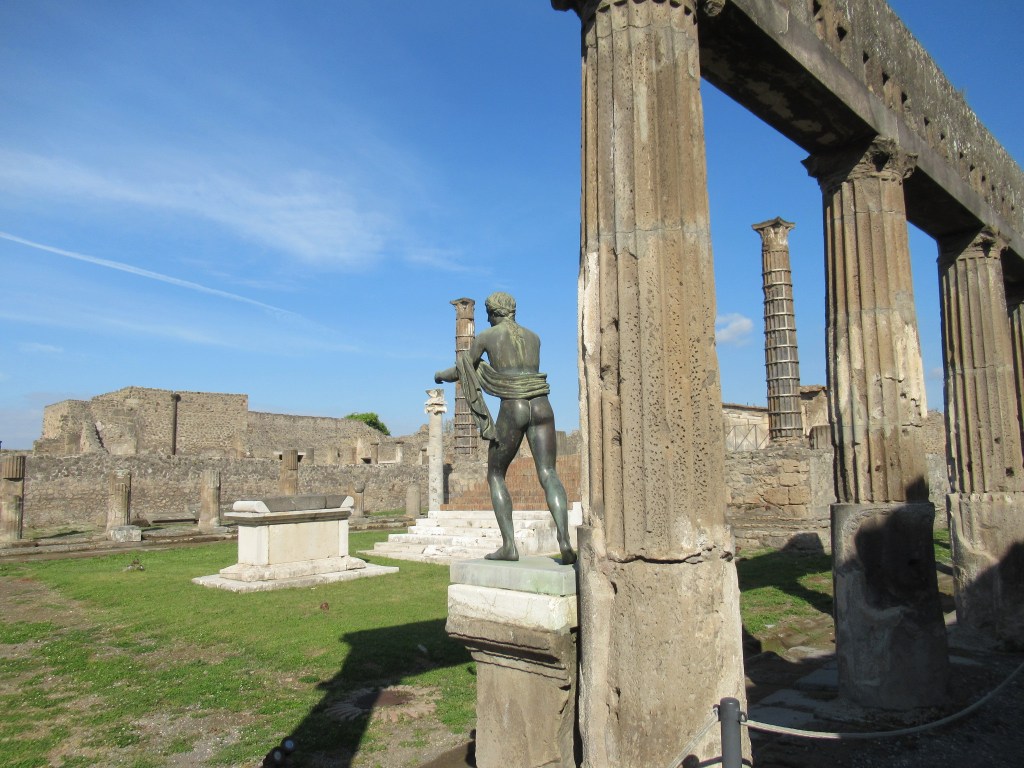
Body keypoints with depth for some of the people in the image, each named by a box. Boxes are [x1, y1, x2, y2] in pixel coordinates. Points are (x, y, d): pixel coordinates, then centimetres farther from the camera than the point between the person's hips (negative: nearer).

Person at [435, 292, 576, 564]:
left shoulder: (485, 337, 8)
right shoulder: (534, 337, 20)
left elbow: (460, 371, 16)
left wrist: (440, 374, 39)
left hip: (512, 410, -3)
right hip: (541, 408, 3)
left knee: (495, 476, 12)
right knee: (548, 474, -4)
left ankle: (509, 544, 2)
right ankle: (564, 539, -24)